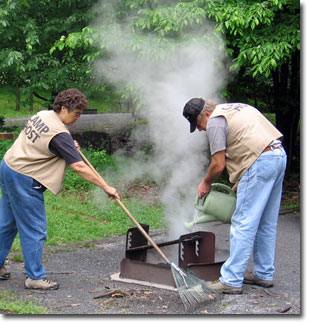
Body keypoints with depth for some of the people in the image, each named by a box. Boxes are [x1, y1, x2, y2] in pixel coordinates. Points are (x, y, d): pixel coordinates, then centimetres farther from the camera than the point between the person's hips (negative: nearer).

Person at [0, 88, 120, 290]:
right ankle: (35, 277, 9)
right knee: (34, 230, 0)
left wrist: (69, 147, 10)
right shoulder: (60, 134, -20)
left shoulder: (42, 115, 7)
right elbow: (79, 167, -21)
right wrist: (106, 187, -15)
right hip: (24, 180, -10)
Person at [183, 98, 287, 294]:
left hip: (261, 163, -10)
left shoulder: (215, 121, -5)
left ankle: (231, 281, -3)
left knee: (243, 225, -6)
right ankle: (264, 274, 26)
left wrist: (206, 184, 11)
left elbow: (219, 165, -7)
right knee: (266, 224, 17)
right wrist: (241, 180, 24)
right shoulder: (234, 108, 24)